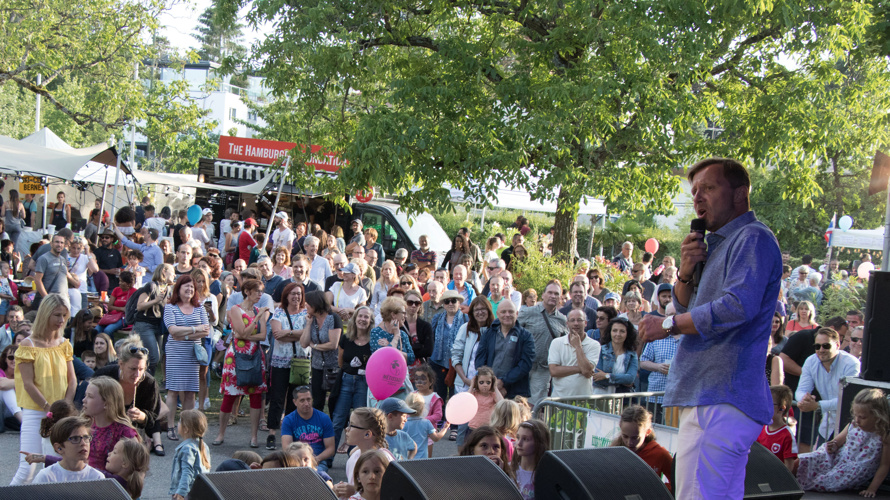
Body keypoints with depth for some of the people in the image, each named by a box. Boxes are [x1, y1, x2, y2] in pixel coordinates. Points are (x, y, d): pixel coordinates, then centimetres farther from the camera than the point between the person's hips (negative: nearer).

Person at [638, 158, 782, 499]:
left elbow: (739, 305, -23)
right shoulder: (717, 243, 22)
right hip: (701, 396, 10)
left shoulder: (753, 238, -10)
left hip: (725, 399, -10)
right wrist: (686, 272, 2)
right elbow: (685, 309, 25)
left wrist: (667, 325, -14)